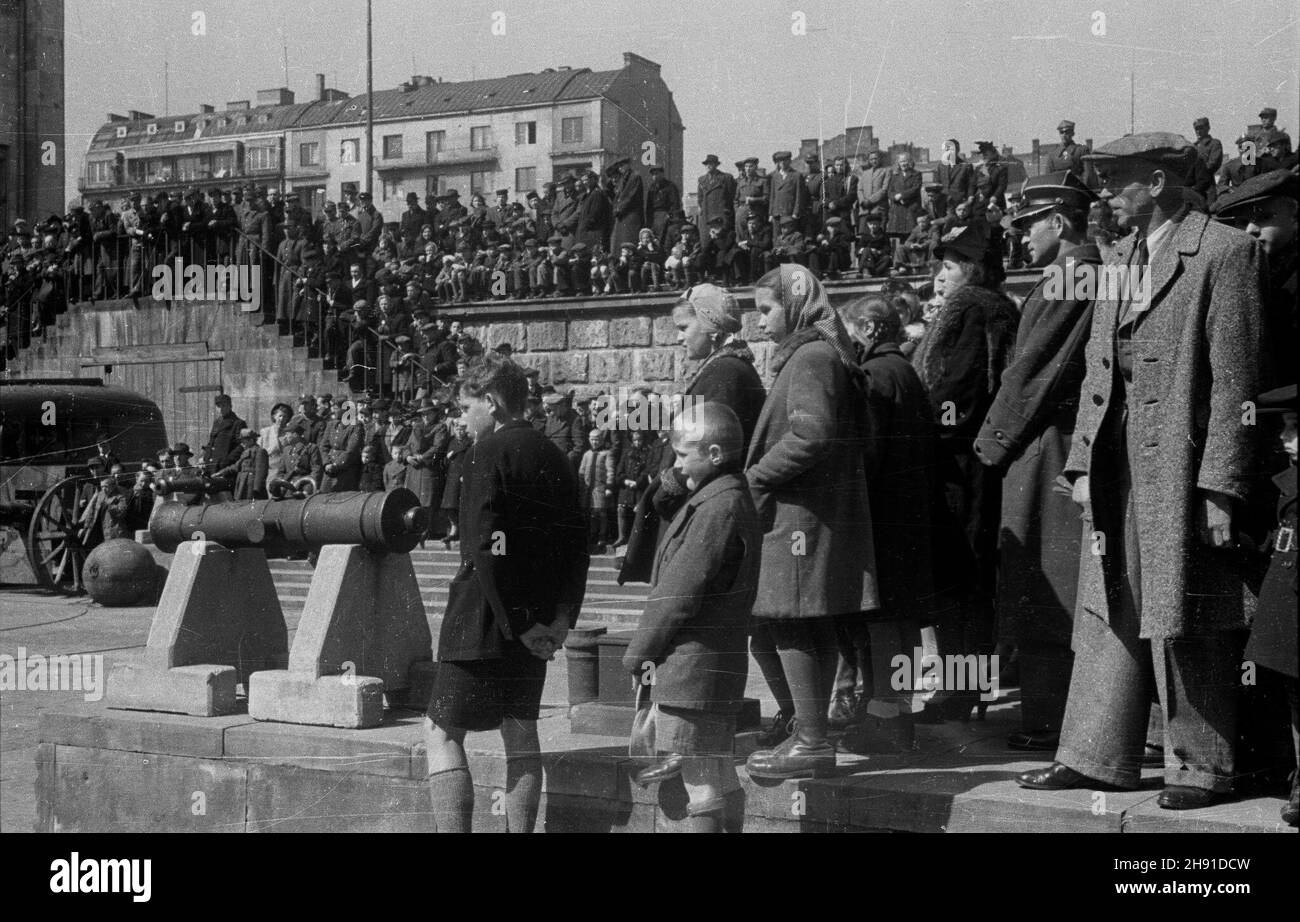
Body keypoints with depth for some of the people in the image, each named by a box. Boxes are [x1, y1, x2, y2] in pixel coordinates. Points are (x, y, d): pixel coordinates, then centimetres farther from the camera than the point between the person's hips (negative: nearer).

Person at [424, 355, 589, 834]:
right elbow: (578, 545, 10)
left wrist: (514, 624, -17)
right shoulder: (554, 457, 11)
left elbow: (485, 547, -20)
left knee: (441, 733, -2)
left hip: (487, 616, -8)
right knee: (520, 731, 15)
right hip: (541, 623, 8)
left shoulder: (490, 452, -12)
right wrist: (563, 615, 4)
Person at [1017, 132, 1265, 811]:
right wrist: (1084, 465, 9)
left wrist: (1220, 487, -15)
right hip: (1120, 470, 7)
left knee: (1187, 623, 0)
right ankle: (1096, 756, 18)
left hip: (1184, 465, -7)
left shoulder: (1226, 252, -8)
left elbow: (1235, 379, -12)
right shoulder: (1120, 259, 15)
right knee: (1110, 612, 10)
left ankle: (1201, 767, 10)